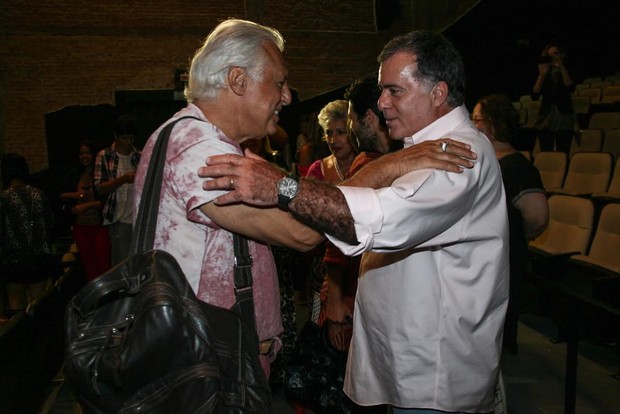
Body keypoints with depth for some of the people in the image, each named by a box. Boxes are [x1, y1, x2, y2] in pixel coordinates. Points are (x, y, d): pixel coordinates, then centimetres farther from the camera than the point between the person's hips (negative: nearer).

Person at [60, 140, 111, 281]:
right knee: (88, 264, 13)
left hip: (99, 226, -5)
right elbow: (61, 196, 16)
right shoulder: (74, 176, 9)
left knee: (103, 264, -6)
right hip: (80, 228, 5)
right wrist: (73, 195, -4)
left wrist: (86, 205, -17)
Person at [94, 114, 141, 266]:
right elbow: (99, 188, -2)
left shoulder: (139, 156, 11)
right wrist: (123, 179, -16)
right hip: (119, 219, -2)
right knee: (121, 263, -1)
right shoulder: (104, 156, 4)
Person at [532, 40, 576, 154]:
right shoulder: (544, 73, 8)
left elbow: (571, 88, -15)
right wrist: (542, 75, -15)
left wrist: (562, 68, -18)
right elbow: (535, 96, -5)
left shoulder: (567, 72, 6)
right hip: (546, 120, 1)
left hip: (564, 120, -1)